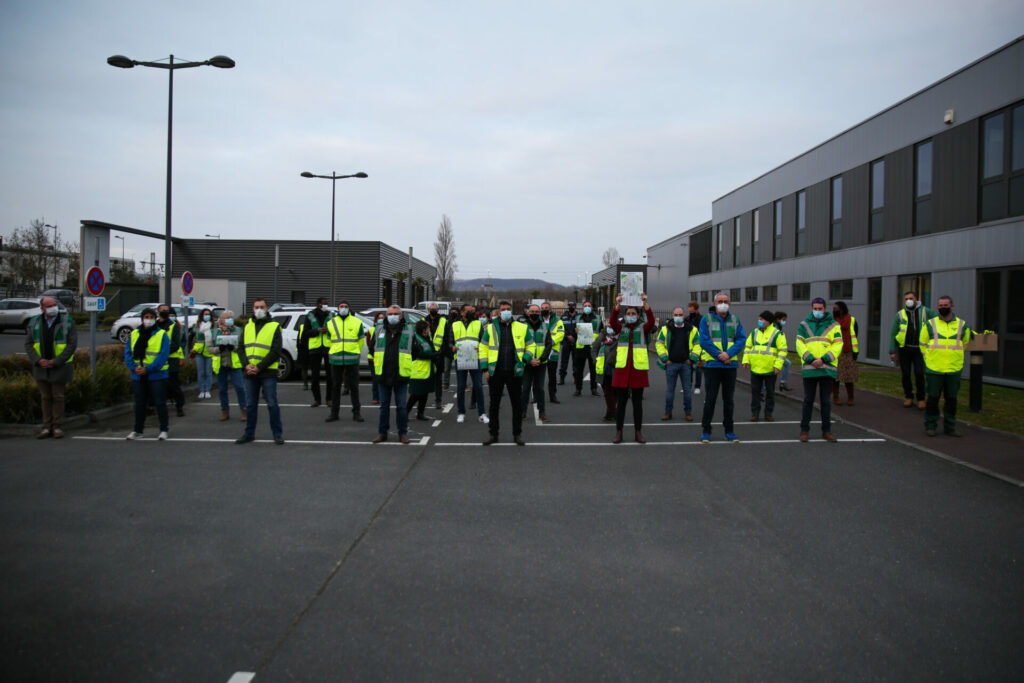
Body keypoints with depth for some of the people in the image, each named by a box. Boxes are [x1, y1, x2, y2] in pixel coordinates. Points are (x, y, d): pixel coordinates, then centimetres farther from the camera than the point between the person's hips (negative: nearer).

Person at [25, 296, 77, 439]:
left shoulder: (67, 322, -6)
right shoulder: (34, 323, 4)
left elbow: (72, 344, -10)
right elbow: (28, 344, 5)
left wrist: (56, 361, -15)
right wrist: (38, 360, -10)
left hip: (59, 367, -3)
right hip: (41, 367, 3)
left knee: (58, 397, 1)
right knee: (45, 397, 8)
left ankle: (58, 427, 10)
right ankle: (47, 427, 15)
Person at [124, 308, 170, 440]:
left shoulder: (162, 335, -3)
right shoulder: (134, 334, 9)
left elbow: (163, 355, -12)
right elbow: (128, 353, 7)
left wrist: (148, 369, -18)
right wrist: (134, 367, -10)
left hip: (157, 375, -4)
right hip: (138, 376, 4)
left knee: (160, 403, -1)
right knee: (139, 404, 12)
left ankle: (163, 430, 8)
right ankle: (138, 430, 22)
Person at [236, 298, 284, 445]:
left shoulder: (274, 326, -1)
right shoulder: (247, 326, 13)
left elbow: (276, 352, -8)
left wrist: (259, 367, -14)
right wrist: (247, 364, -6)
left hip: (268, 373, -4)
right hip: (250, 373, 5)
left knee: (272, 404, -2)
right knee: (250, 405, 11)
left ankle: (278, 433, 7)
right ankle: (249, 434, 21)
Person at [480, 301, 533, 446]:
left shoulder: (521, 328, 6)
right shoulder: (490, 328, 5)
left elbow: (530, 346, 11)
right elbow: (483, 348, 6)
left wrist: (525, 359, -6)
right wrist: (485, 369, -1)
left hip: (515, 372, 0)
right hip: (495, 372, 0)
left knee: (517, 404, 5)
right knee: (494, 404, 9)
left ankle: (517, 434, 16)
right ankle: (493, 433, 19)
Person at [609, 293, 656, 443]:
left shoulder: (642, 328, 6)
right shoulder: (621, 328, 8)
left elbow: (651, 321, -14)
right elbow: (612, 321, -11)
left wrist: (645, 303, -24)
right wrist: (617, 305, -24)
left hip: (638, 368, 0)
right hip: (622, 368, 1)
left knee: (638, 402, 6)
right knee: (620, 402, 4)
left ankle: (638, 432, 15)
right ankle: (618, 432, 10)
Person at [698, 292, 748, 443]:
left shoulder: (735, 321, 10)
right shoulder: (706, 320, 1)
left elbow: (741, 340, 0)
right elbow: (704, 341, -8)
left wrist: (729, 354, -15)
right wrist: (719, 355, -16)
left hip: (730, 365, 3)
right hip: (712, 365, -3)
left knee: (728, 399, 10)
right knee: (710, 399, -2)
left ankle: (729, 431, 18)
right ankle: (705, 431, 6)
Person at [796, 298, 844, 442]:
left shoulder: (834, 326, 6)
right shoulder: (804, 325, 7)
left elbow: (837, 345, -2)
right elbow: (800, 345, -1)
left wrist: (824, 359, -15)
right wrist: (811, 359, -15)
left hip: (827, 369, 0)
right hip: (809, 369, 0)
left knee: (826, 400, 6)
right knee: (808, 400, 4)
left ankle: (826, 431, 14)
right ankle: (804, 430, 11)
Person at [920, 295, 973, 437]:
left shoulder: (962, 325, 8)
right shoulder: (930, 324, 4)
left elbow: (965, 344, 21)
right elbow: (923, 343, 11)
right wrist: (928, 359, 4)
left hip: (954, 370, 2)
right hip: (934, 370, -2)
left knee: (951, 399, 8)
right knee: (933, 398, 0)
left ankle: (949, 427, 18)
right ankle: (930, 426, 11)